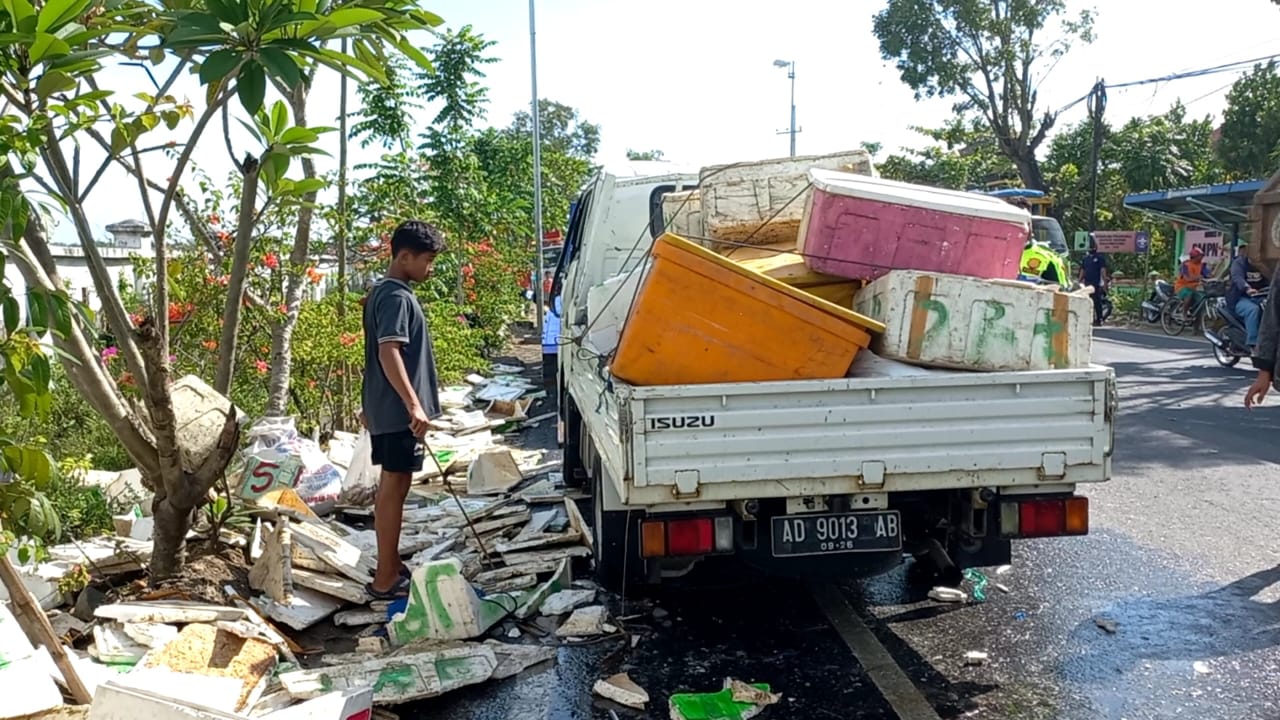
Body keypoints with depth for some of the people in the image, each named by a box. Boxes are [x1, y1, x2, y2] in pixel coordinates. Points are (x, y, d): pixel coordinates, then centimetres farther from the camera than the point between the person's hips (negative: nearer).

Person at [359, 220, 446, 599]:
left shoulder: (382, 292, 16)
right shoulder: (397, 297, -16)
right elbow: (389, 352, -27)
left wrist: (369, 405, 27)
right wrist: (413, 404, -31)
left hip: (386, 408, 10)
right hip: (398, 411, -10)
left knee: (391, 486, 15)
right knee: (393, 488, -5)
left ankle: (393, 568, 24)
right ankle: (385, 580, 1)